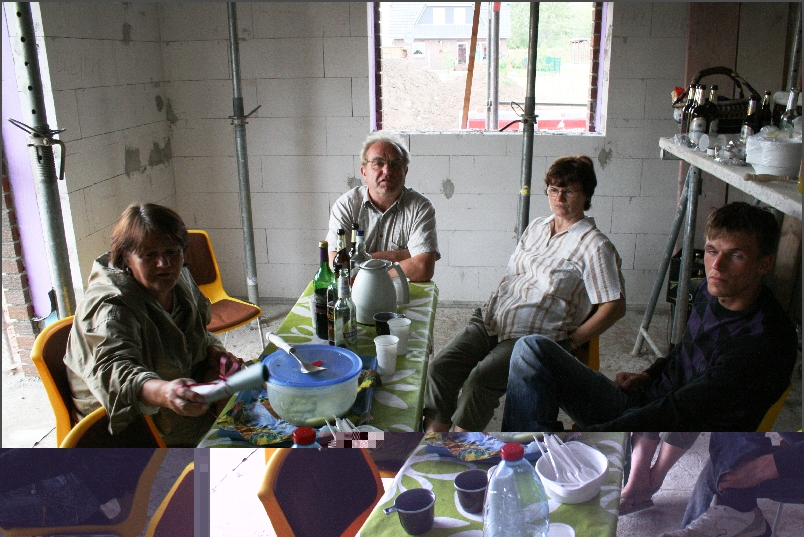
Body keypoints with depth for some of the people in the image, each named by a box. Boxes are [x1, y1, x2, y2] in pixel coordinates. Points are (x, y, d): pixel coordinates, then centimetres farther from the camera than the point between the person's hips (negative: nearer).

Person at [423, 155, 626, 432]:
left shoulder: (595, 246, -4)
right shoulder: (536, 227, 17)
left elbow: (615, 306, -7)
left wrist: (570, 342, -8)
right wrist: (493, 307, 8)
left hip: (535, 337, -6)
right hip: (491, 319, 6)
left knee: (481, 379, -30)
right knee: (441, 367, -17)